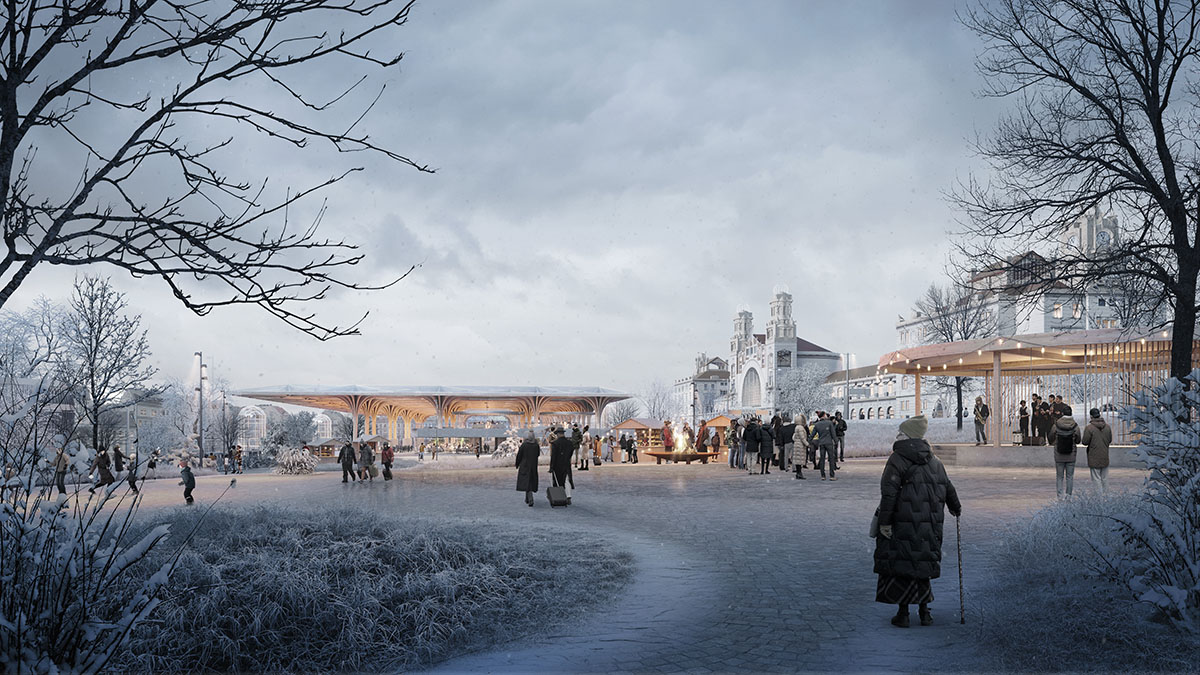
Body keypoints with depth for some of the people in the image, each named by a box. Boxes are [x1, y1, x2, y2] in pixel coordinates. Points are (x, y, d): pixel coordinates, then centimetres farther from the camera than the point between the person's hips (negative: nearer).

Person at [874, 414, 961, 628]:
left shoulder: (897, 460, -10)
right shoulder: (934, 462, 11)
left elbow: (889, 493, -18)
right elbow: (948, 488, 21)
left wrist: (884, 522, -16)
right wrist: (956, 508, 39)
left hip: (903, 525, -6)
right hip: (929, 525, 6)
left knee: (901, 564, 2)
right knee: (922, 563, 16)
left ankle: (903, 613, 3)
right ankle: (924, 611, 19)